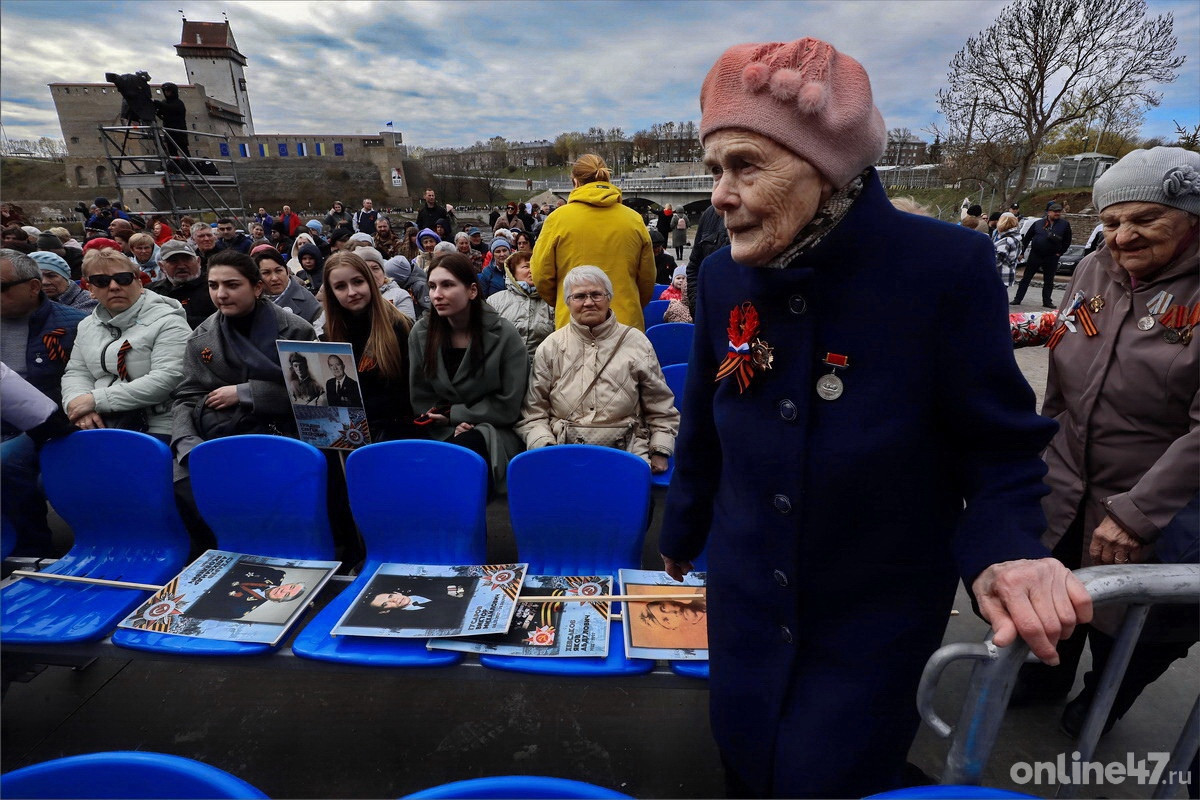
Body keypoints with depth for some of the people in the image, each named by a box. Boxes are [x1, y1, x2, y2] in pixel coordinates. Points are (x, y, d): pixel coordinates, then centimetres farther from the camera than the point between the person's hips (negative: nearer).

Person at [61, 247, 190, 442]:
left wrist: (96, 399, -14)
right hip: (99, 425, 6)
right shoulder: (87, 326, 19)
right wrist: (78, 401, -6)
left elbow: (167, 380, -17)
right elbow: (76, 372, 18)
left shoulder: (168, 322, -6)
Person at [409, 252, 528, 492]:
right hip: (442, 434, 3)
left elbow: (508, 408, -7)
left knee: (463, 448, -35)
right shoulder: (421, 333, 1)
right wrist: (452, 429, -12)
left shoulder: (504, 335, -9)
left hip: (493, 435, -2)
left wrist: (452, 413, -8)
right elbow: (420, 401, 4)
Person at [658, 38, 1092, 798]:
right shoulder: (723, 276, -8)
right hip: (743, 600, 5)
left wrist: (1005, 554, -30)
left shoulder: (948, 266, -22)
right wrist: (681, 535, 15)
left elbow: (1000, 447, -11)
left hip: (875, 619, -4)